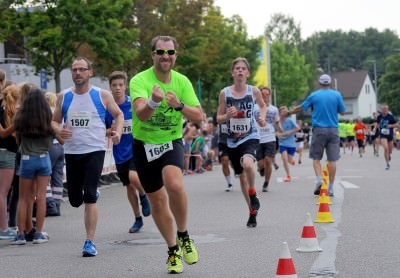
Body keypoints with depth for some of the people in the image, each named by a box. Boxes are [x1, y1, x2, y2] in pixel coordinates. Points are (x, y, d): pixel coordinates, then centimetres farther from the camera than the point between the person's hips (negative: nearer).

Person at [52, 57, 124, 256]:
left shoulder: (102, 95, 0)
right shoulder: (63, 97, 6)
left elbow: (119, 115, 12)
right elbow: (54, 120, 14)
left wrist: (118, 131, -8)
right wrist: (59, 130, -9)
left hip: (95, 151, -3)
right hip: (71, 152, 3)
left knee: (89, 197, -15)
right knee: (75, 200, 9)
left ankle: (90, 242, -9)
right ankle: (93, 195, 46)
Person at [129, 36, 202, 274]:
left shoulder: (182, 82, -3)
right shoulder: (139, 81, -15)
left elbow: (199, 117, -5)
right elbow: (141, 114, -31)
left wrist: (179, 105, -24)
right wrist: (153, 101, -54)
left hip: (172, 143, 0)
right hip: (144, 146, 0)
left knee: (175, 185, -29)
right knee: (157, 201, 7)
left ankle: (183, 235, -6)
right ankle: (173, 250, 28)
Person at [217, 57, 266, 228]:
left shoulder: (253, 91, -3)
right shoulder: (225, 93, -2)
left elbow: (263, 106, 17)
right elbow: (218, 119, 4)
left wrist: (263, 118, -2)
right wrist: (227, 116, -17)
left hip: (250, 137, -3)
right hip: (232, 141, 3)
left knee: (247, 163, -33)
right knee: (242, 176, 12)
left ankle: (253, 194, -5)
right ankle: (252, 212, 30)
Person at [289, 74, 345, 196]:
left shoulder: (314, 96, 2)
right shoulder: (337, 95, 2)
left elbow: (300, 108, 13)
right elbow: (342, 112, 8)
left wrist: (289, 112, 30)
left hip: (319, 130, -1)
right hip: (333, 130, 1)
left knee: (316, 158, 9)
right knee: (332, 159, 2)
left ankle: (319, 180, -12)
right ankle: (331, 188, 4)